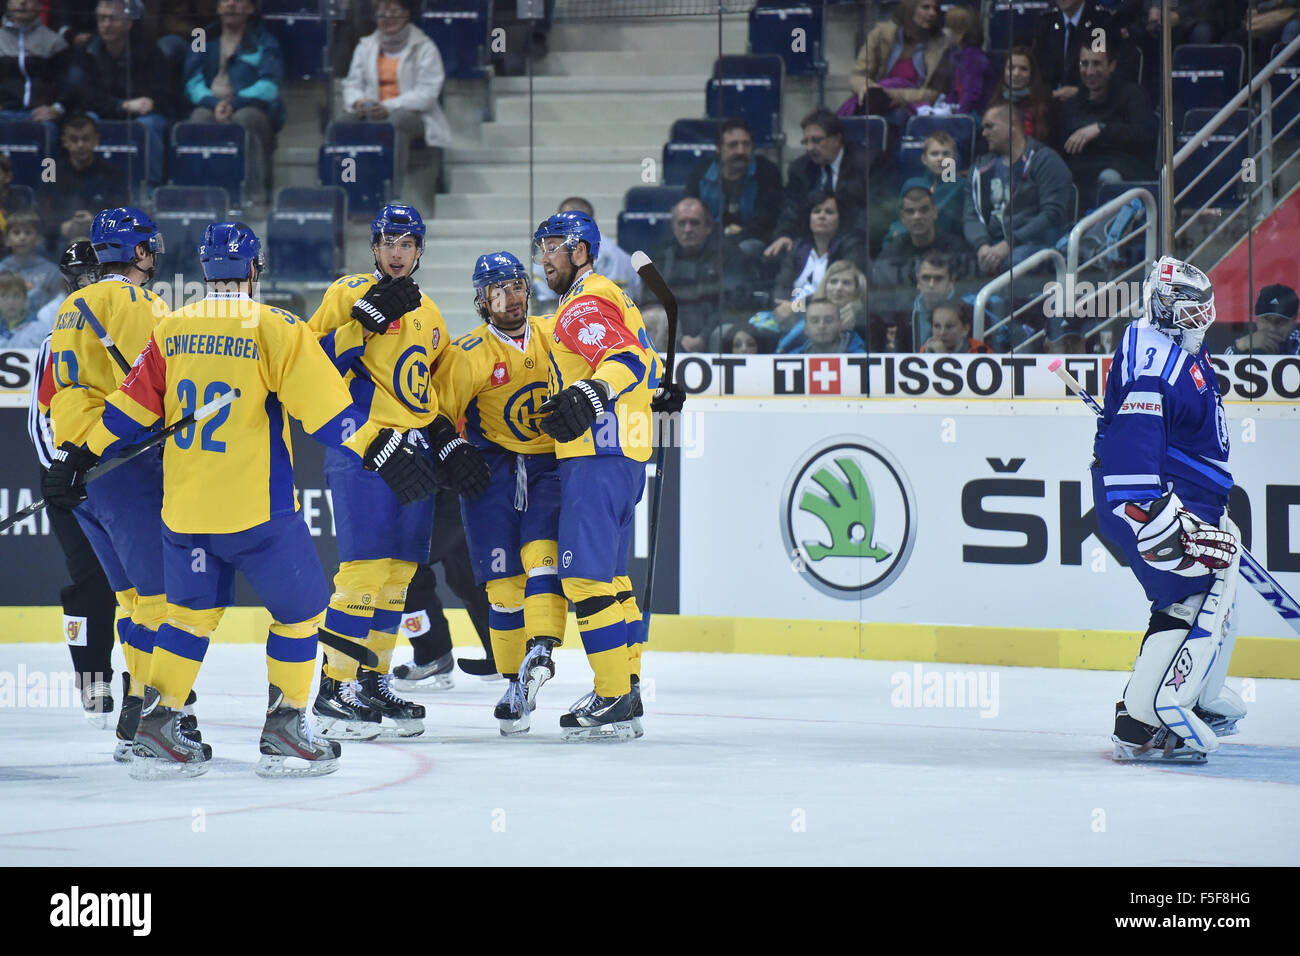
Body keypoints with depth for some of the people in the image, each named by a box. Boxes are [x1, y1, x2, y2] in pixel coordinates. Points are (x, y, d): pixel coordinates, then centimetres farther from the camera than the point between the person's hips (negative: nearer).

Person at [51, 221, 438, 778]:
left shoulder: (171, 330, 5)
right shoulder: (274, 329, -9)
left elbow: (132, 408, 9)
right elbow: (323, 404, -13)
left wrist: (84, 457, 20)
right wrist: (381, 450, -10)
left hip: (184, 508, 5)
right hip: (256, 510, -5)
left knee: (193, 609, 18)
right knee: (299, 607, 10)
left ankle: (156, 730, 14)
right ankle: (283, 732, 8)